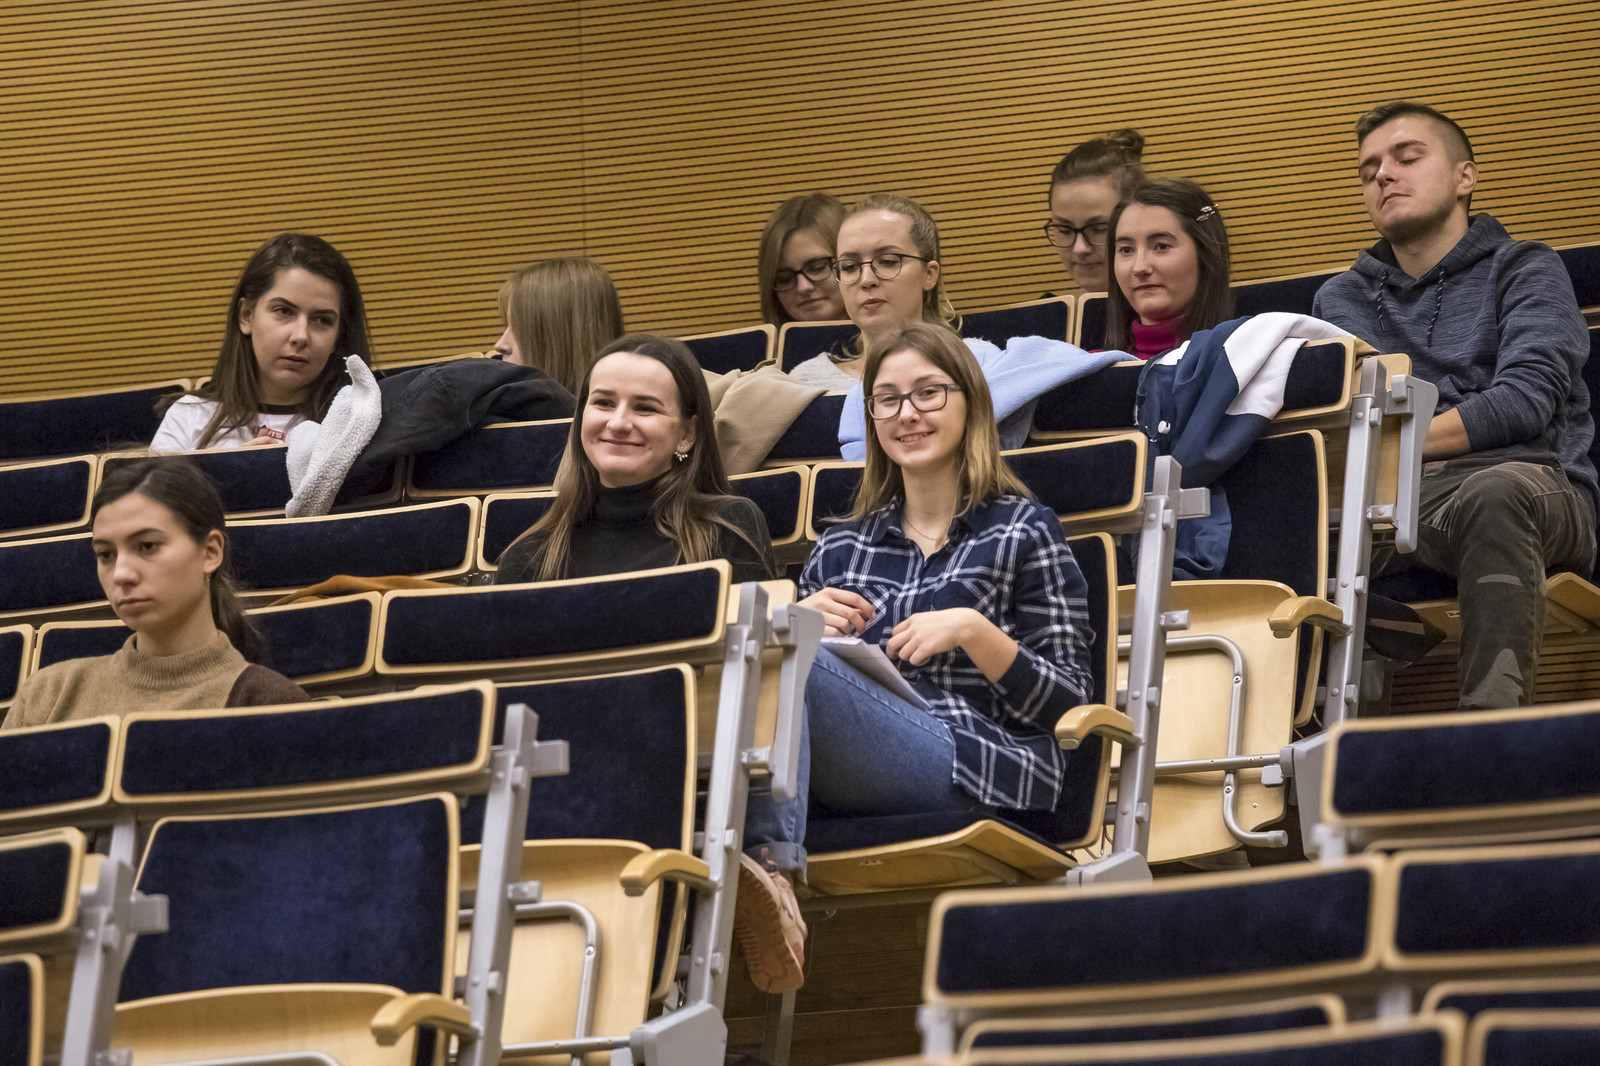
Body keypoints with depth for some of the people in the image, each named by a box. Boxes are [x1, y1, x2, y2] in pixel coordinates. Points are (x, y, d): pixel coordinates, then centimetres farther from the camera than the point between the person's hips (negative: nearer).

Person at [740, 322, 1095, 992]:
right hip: (851, 782, 4)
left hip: (981, 772, -4)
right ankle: (768, 868, -50)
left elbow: (1069, 705, 8)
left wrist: (974, 632, -7)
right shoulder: (840, 548, 28)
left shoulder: (1022, 531, 16)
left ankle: (770, 864, -47)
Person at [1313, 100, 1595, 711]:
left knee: (1493, 493, -41)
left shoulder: (1522, 270, 15)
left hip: (1527, 477, -3)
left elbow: (1525, 400, -3)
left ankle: (1493, 721, -52)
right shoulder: (1342, 298, 29)